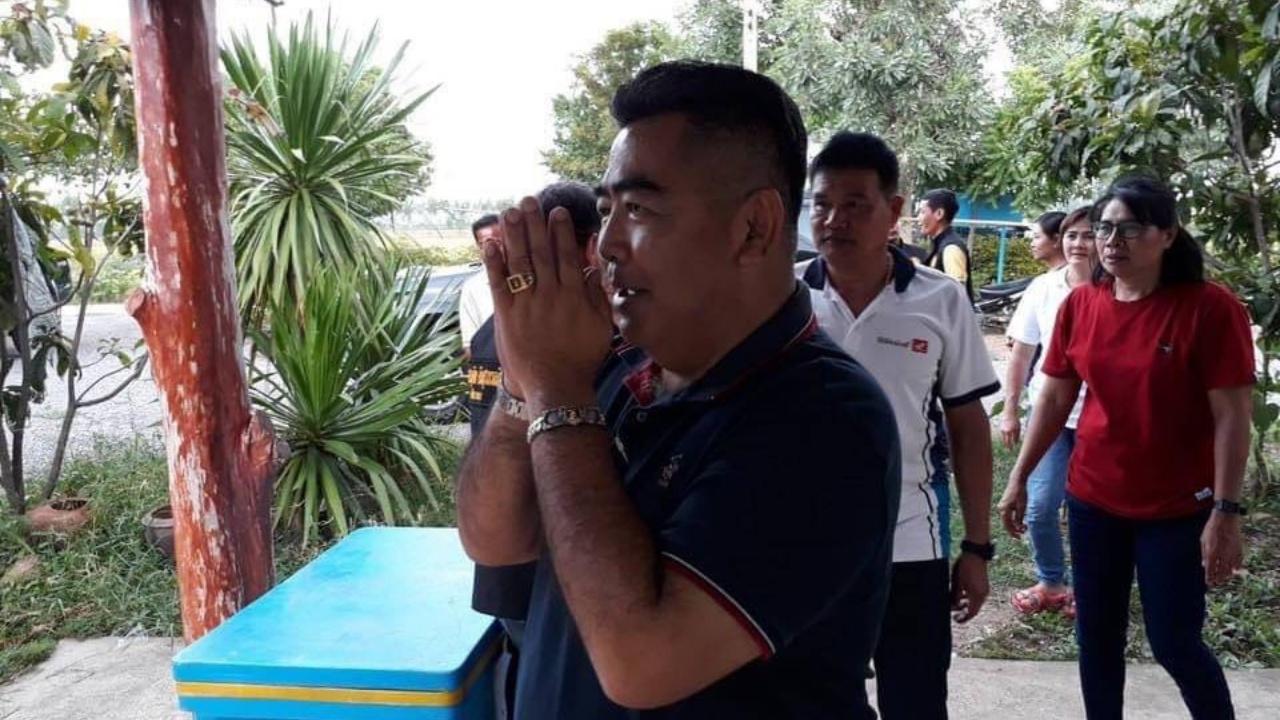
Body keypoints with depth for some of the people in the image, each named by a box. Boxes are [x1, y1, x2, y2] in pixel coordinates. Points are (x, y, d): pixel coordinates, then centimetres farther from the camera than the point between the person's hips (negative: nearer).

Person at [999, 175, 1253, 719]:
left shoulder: (1210, 308, -14)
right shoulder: (1080, 304, -1)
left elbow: (1232, 416, -14)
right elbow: (1055, 397, 6)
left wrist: (1225, 511, -17)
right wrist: (1019, 476, 5)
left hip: (1177, 509, -4)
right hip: (1092, 499, 4)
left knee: (1175, 643, 4)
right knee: (1096, 637, 13)